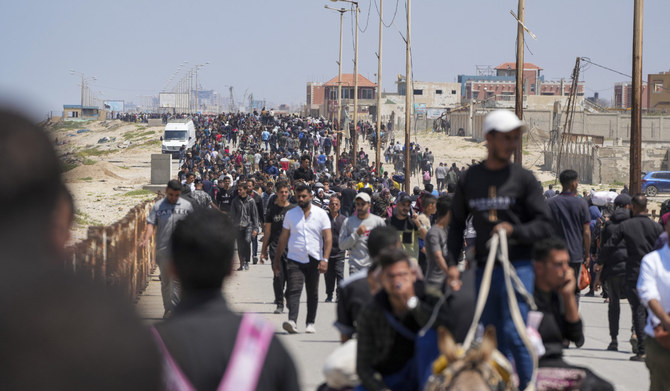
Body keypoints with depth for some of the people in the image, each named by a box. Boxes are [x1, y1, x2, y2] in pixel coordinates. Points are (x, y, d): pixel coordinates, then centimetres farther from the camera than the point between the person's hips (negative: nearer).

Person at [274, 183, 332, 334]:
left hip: (314, 260, 0)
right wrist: (276, 260, 10)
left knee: (312, 293, 9)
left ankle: (310, 323, 19)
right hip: (295, 260, 0)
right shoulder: (290, 214, 7)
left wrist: (325, 259, -13)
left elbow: (328, 238, -2)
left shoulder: (321, 214, 2)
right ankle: (292, 321, -27)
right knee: (293, 291, -15)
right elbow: (283, 238, 12)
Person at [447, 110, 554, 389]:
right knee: (493, 336, 9)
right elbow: (456, 224, 15)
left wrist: (514, 231, -19)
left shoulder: (523, 178, -1)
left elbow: (544, 225, -2)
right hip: (484, 269, 4)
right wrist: (452, 263, 4)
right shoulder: (469, 178, 9)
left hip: (517, 265, -4)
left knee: (515, 333, -12)